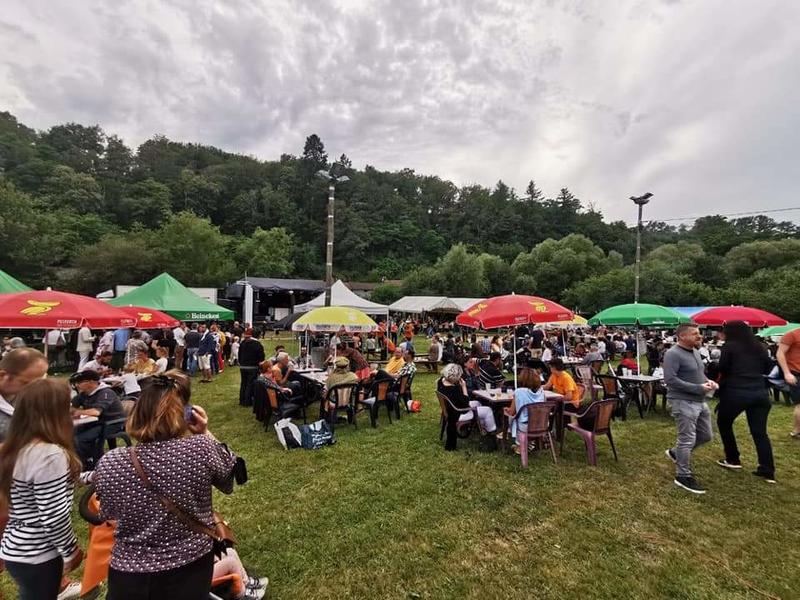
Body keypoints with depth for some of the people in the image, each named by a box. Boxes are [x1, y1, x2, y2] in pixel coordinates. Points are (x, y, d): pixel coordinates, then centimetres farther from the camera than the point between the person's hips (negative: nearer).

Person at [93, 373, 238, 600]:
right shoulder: (202, 448, -25)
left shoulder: (108, 463, -18)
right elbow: (228, 481, -3)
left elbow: (108, 514, 3)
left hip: (130, 576, 1)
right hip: (191, 568, -1)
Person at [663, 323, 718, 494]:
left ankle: (675, 453, 36)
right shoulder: (673, 354, -19)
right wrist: (698, 388, -23)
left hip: (700, 401, 9)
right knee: (687, 439, -3)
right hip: (683, 402, -9)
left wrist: (708, 382, 1)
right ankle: (683, 476, 11)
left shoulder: (695, 352, 11)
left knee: (706, 435, 19)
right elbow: (670, 380, -25)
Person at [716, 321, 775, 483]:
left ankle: (733, 460, 21)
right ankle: (768, 471, 10)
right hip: (760, 392, 5)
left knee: (723, 423, 15)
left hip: (736, 392, -5)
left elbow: (722, 369, -4)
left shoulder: (729, 346, -5)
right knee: (760, 432, 11)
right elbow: (768, 368, 18)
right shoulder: (759, 346, 11)